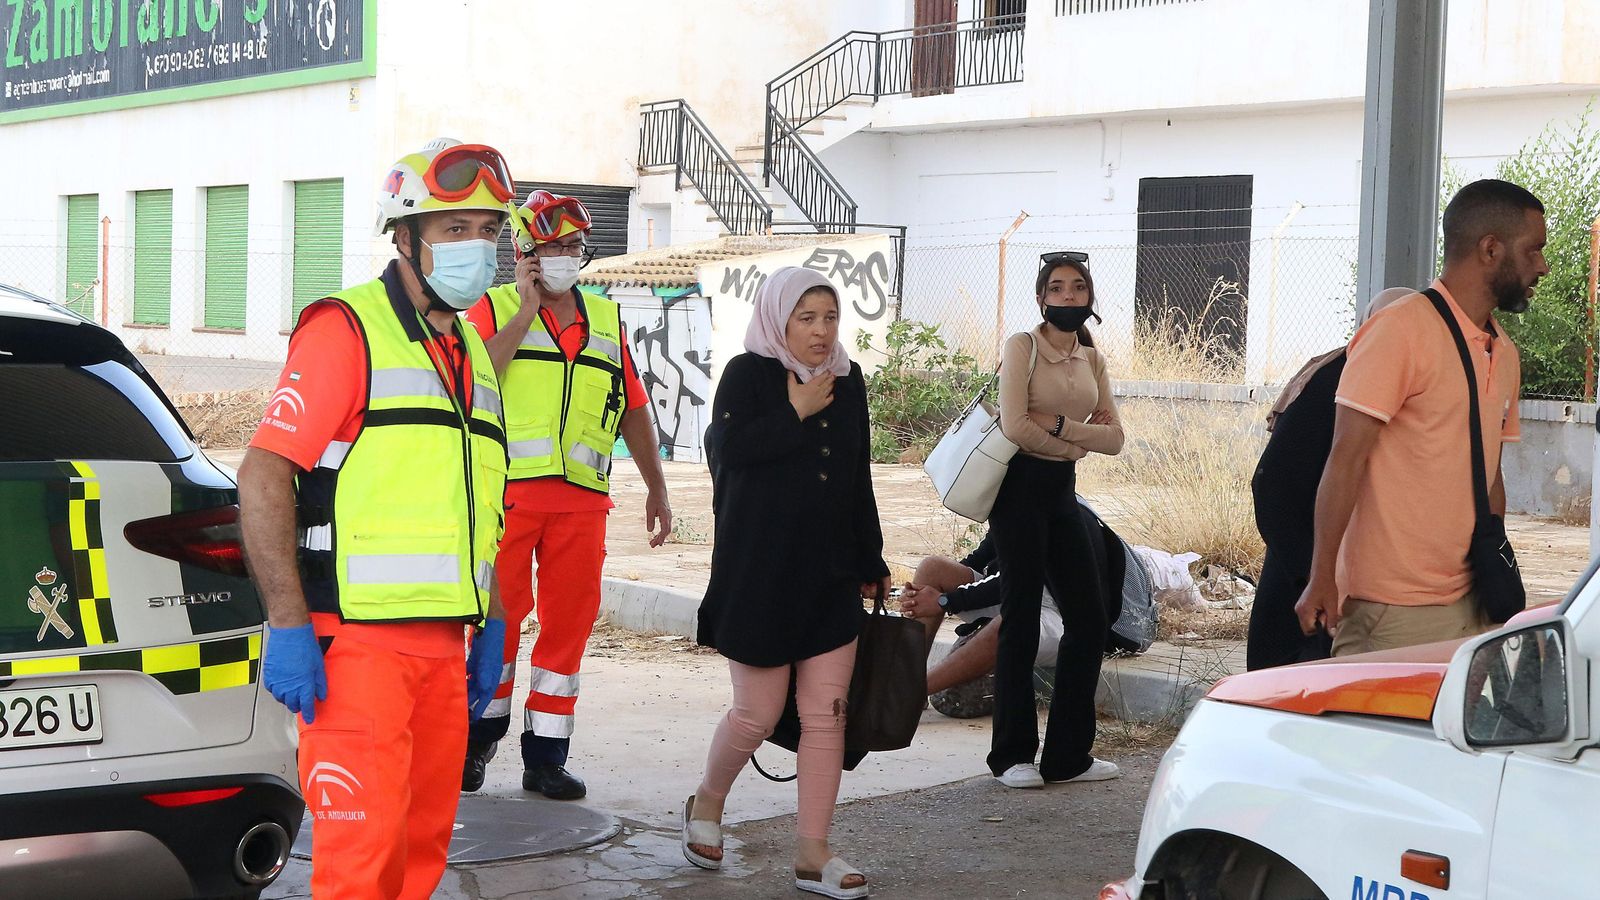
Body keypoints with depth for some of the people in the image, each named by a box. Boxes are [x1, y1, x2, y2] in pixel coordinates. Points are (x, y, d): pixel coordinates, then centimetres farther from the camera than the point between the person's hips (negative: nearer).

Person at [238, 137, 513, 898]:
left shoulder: (470, 351, 18)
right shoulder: (346, 329, -7)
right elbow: (264, 473, -14)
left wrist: (490, 630, 20)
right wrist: (288, 625, -19)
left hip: (442, 647, 8)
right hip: (357, 645, -8)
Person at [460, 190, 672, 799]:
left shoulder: (607, 320, 17)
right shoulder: (495, 308, 4)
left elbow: (634, 409, 21)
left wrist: (656, 490, 20)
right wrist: (525, 312, -10)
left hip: (581, 498, 4)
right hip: (508, 491, -4)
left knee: (569, 622, 4)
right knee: (500, 615, -2)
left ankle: (546, 756, 11)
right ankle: (479, 737, 16)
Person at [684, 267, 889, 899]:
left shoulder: (847, 381, 11)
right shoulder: (747, 373, -4)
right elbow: (726, 450, -20)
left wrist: (871, 563, 18)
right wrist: (796, 412, -16)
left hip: (829, 575, 5)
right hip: (758, 574, -5)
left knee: (827, 712, 0)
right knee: (759, 712, 0)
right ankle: (706, 804, 29)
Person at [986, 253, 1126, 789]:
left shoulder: (1092, 360, 13)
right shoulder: (1023, 346, -5)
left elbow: (1114, 438, 5)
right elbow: (1016, 427, -17)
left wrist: (1058, 425, -10)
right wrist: (1080, 440, -5)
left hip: (1062, 490, 7)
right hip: (1021, 485, -7)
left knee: (1088, 620, 5)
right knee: (1021, 619, -4)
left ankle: (1068, 756, 15)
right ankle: (1013, 756, 7)